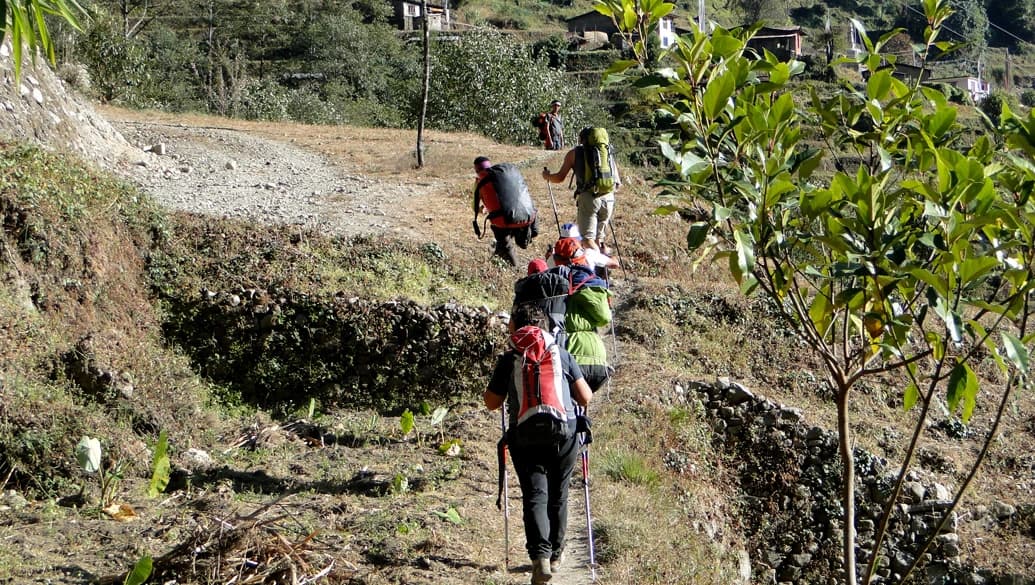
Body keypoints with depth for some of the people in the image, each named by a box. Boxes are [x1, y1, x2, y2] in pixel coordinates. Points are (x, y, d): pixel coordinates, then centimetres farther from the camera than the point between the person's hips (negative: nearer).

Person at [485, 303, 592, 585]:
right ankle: (556, 553, 30)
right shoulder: (561, 353, 6)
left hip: (525, 437, -2)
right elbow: (586, 398, 6)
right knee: (558, 495, 17)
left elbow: (492, 403, 11)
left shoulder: (508, 360, 3)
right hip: (564, 434, 2)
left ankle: (540, 555, -21)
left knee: (534, 496, -1)